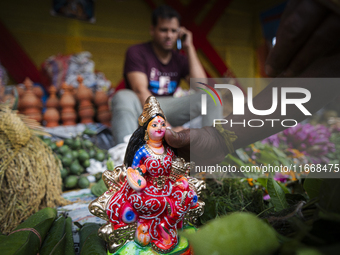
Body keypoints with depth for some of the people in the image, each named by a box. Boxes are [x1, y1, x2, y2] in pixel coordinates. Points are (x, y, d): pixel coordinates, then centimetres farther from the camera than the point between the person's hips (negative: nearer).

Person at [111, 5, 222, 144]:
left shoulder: (180, 59, 13)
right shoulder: (136, 52, -2)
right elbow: (140, 91, -18)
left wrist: (189, 47, 0)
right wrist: (167, 128, -30)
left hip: (167, 109, 4)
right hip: (141, 109, -4)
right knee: (123, 97, -37)